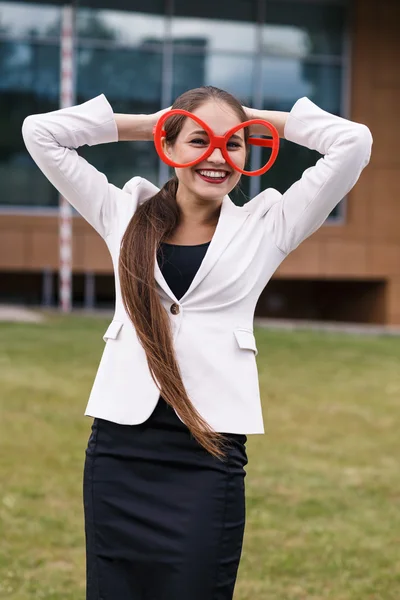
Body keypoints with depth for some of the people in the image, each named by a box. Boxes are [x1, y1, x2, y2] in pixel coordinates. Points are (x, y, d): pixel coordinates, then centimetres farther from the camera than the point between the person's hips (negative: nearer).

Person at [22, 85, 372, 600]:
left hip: (209, 455, -1)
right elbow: (40, 132, 9)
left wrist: (263, 120, 10)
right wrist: (145, 123, 10)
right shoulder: (126, 215, 10)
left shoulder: (265, 228, 7)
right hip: (119, 445, 1)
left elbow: (353, 142, 0)